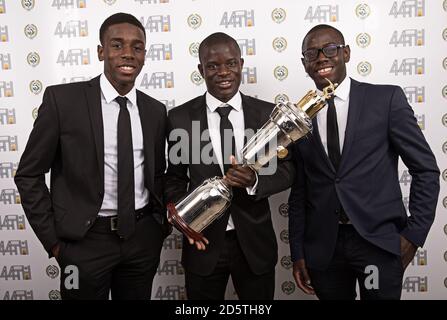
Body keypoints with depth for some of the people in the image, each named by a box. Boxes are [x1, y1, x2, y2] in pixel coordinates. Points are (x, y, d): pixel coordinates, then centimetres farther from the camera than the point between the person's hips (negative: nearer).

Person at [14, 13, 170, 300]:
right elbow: (29, 175, -5)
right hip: (85, 239, -3)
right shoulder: (62, 99, -9)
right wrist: (53, 240, -6)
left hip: (144, 236, 4)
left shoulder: (156, 110, 3)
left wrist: (162, 223, 5)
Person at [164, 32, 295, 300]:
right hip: (203, 242, -1)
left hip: (255, 243, 1)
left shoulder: (268, 113, -2)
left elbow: (287, 170, 0)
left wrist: (255, 180, -20)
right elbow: (175, 177, 3)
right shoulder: (180, 118, -4)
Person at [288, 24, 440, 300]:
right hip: (322, 246, 2)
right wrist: (298, 252, 6)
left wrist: (414, 233, -5)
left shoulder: (386, 98, -3)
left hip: (380, 240, -2)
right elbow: (298, 191, 7)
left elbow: (426, 169, 0)